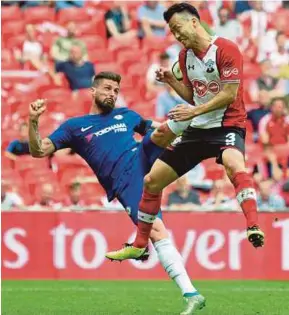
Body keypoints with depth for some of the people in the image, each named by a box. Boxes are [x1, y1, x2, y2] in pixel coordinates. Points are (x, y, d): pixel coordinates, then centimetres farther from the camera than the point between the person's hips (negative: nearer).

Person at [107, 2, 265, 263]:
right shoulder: (185, 56, 10)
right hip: (197, 129, 8)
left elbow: (229, 94, -18)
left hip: (226, 125, -8)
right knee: (152, 180, 8)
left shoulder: (225, 50, -14)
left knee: (234, 164, -42)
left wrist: (194, 112, -21)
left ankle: (253, 228, -50)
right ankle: (139, 246, 22)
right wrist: (171, 81, 2)